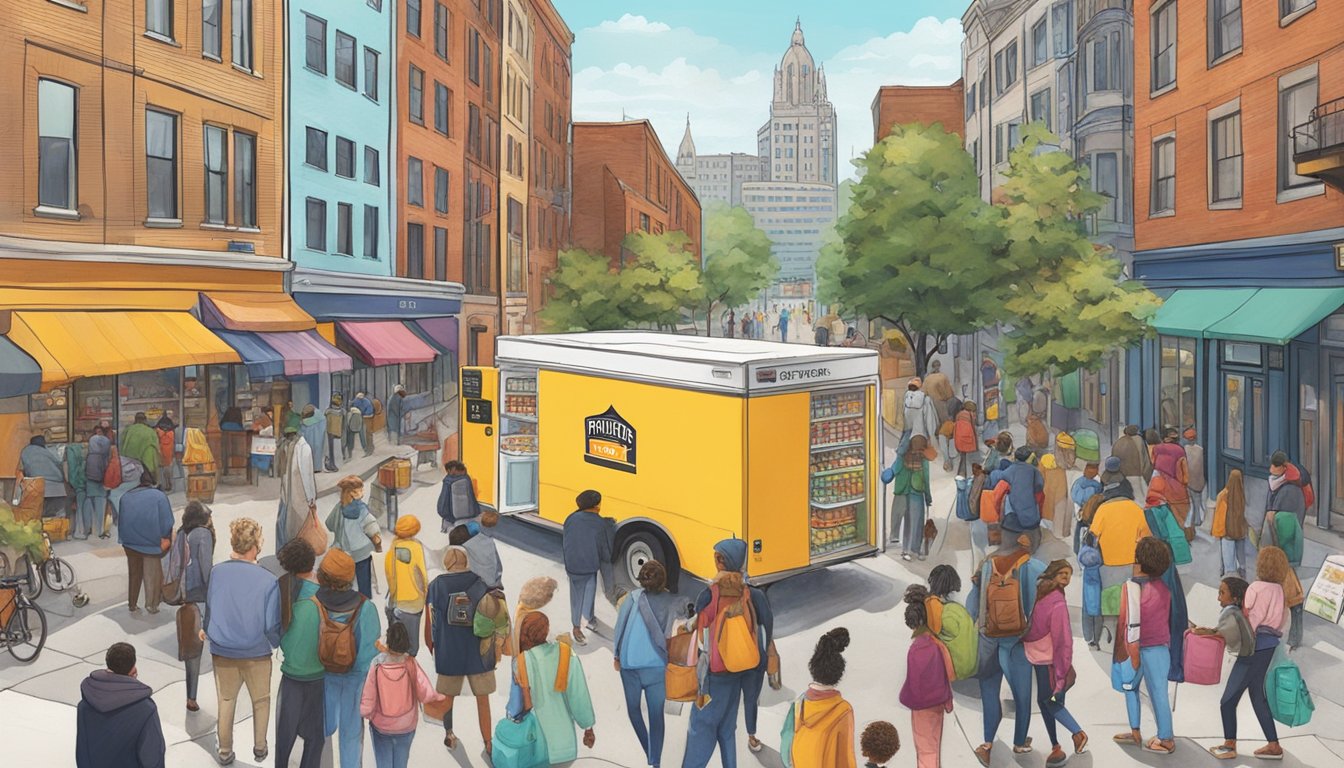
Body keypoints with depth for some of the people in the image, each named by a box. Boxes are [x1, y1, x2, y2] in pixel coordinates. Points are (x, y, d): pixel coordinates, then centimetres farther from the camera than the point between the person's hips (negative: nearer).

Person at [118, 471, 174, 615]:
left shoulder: (126, 497, 7)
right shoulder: (159, 496, -5)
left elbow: (120, 521, 10)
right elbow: (166, 520, -11)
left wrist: (123, 539, 15)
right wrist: (165, 538, -5)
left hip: (130, 542, 4)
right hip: (152, 542, -4)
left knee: (134, 573, 14)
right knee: (152, 573, 4)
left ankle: (132, 604, 18)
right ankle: (151, 604, -1)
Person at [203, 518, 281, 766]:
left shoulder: (217, 572, -15)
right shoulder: (267, 580, -23)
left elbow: (210, 607, 1)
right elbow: (272, 625, -16)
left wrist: (207, 629, 23)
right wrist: (279, 644, 6)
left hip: (222, 651, 2)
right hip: (256, 653, -2)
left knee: (226, 701, 22)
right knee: (261, 701, 21)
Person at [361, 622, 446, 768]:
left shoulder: (377, 666, -22)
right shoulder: (411, 663, -21)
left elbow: (367, 702, -17)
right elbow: (426, 694, -21)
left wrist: (364, 713, 4)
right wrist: (439, 697, -1)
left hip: (381, 725, 0)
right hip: (407, 725, 0)